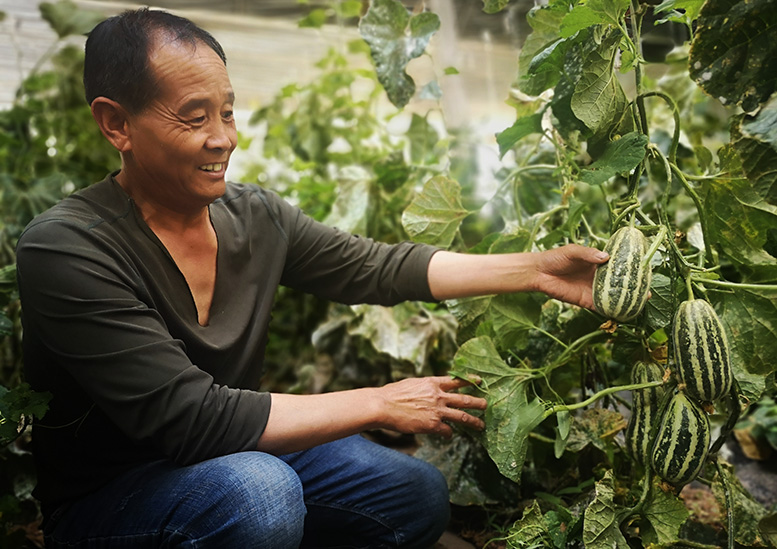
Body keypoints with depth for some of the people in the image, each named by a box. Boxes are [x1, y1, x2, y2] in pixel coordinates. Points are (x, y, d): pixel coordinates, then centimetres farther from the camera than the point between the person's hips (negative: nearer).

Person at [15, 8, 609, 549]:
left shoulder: (255, 215, -6)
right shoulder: (66, 249, -25)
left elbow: (376, 267, -2)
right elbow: (191, 419, -30)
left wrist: (536, 270, -9)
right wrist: (380, 404, -25)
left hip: (247, 453, 6)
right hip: (103, 500, -6)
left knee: (421, 496, -1)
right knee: (255, 486, -36)